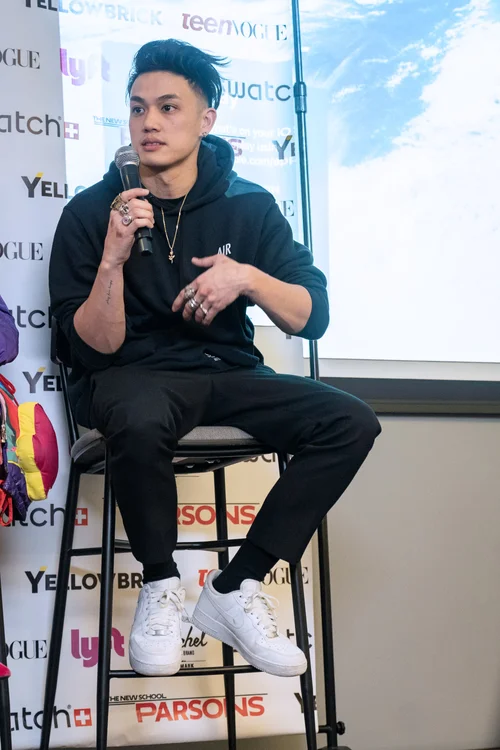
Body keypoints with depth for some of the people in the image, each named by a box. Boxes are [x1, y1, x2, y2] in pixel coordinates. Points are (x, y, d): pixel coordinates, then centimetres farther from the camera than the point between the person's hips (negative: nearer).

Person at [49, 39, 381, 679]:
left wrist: (248, 278, -18)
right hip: (132, 375, -4)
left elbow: (312, 318, 1)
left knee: (351, 423, -19)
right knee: (140, 422, -40)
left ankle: (235, 589, -12)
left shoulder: (249, 206, 2)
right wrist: (114, 256, -23)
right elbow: (96, 346, -8)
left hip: (226, 371, 4)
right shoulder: (91, 213, -4)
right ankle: (160, 584, -12)